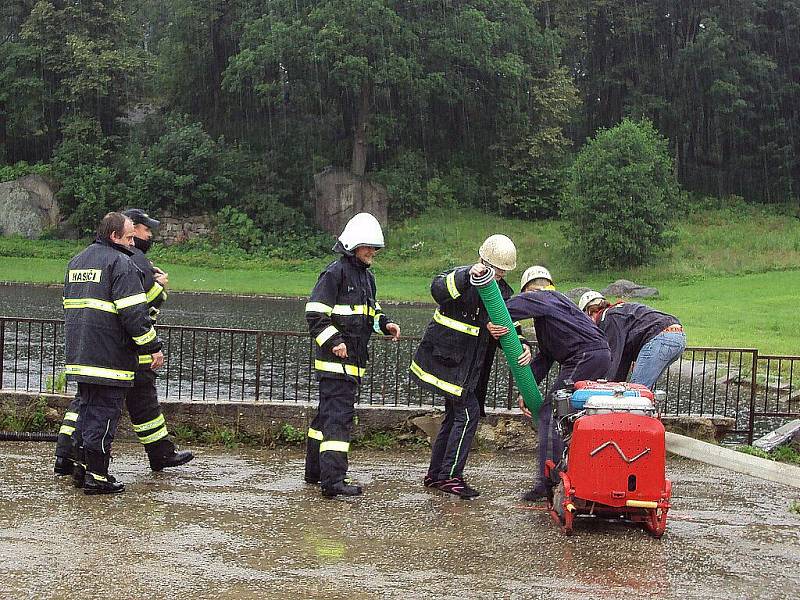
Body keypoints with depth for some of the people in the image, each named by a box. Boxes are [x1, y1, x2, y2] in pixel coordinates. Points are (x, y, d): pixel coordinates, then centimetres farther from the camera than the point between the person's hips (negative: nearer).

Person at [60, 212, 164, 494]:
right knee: (104, 413, -4)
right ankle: (96, 476, -1)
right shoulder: (121, 263, -10)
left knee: (87, 410, 16)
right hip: (109, 356, -8)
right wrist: (153, 347, -12)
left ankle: (82, 467, 20)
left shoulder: (77, 261, 19)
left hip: (78, 354, 8)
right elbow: (134, 312, -17)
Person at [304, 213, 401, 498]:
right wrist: (334, 341, -22)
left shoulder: (367, 275, 18)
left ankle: (315, 471, 26)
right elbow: (315, 314, -14)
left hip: (353, 358, 10)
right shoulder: (335, 272, -11)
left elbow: (370, 311, 29)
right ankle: (333, 480, -16)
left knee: (327, 413, 16)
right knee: (339, 415, -14)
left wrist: (385, 324, 10)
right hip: (336, 357, -10)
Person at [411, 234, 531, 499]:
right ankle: (451, 476, -6)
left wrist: (521, 347, -17)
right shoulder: (460, 277, -12)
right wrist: (468, 275, -47)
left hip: (470, 366, 8)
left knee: (455, 416, 13)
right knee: (468, 412, -13)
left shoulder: (503, 292, 9)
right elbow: (438, 290, -34)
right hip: (445, 358, -8)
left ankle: (435, 475, 24)